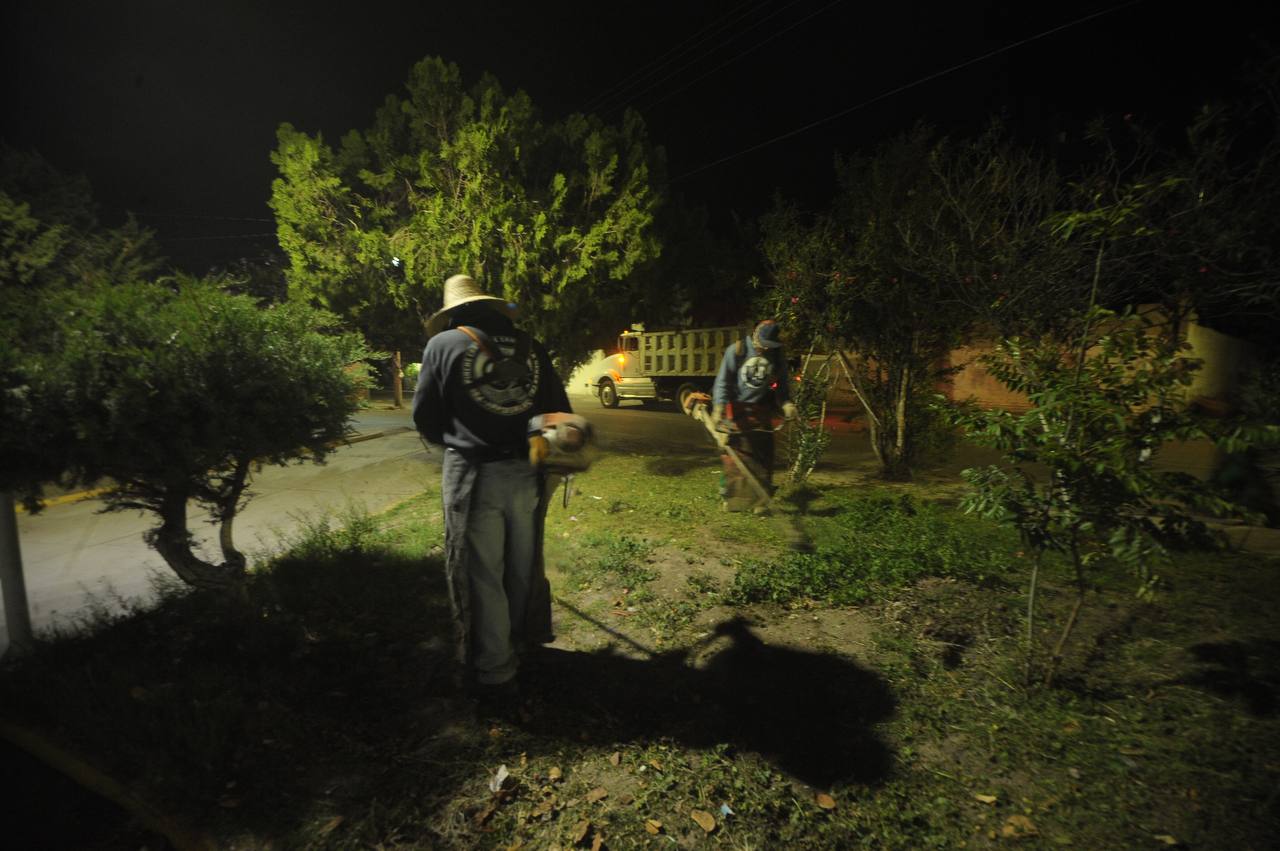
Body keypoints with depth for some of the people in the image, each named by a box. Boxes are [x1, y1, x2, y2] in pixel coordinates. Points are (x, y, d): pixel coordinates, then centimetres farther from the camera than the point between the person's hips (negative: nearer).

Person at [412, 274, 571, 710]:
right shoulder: (529, 344, 8)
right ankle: (521, 643, 43)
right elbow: (560, 411, 6)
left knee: (482, 577, 10)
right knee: (523, 568, 21)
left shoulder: (443, 344, 1)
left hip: (474, 475, -3)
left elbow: (425, 420, 3)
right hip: (527, 473, 4)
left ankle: (495, 677, 22)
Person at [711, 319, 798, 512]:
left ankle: (760, 500, 10)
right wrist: (719, 406, -18)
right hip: (736, 410, -3)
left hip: (761, 411, 3)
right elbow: (723, 380, -7)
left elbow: (782, 385, 13)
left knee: (763, 456, 1)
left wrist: (786, 404, -5)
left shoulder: (777, 356, 4)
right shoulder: (737, 350, -6)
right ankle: (730, 496, 12)